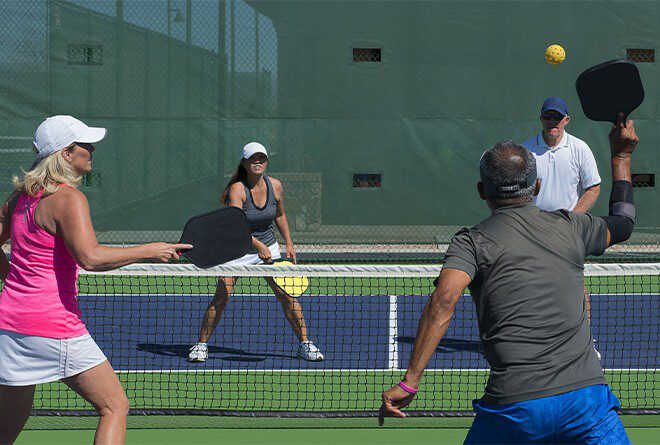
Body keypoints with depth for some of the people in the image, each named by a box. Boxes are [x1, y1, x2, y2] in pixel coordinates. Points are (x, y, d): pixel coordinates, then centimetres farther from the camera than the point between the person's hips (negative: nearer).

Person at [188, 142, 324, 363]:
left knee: (287, 295, -5)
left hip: (268, 248, 4)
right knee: (221, 297, -13)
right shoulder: (237, 189, -20)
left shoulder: (275, 186, -5)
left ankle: (305, 344, 7)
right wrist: (259, 246, -41)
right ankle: (201, 345, 1)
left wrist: (289, 244, 9)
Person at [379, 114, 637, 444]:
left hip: (513, 409, -1)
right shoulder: (570, 227, 12)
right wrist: (621, 155, 47)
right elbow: (623, 222, 34)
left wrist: (409, 382, -18)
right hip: (587, 397, 1)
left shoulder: (471, 242, 2)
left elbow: (443, 301, -16)